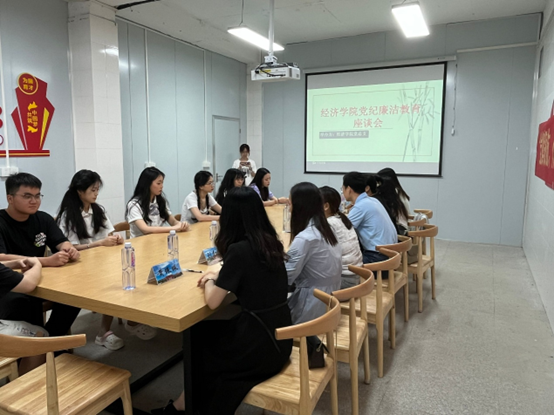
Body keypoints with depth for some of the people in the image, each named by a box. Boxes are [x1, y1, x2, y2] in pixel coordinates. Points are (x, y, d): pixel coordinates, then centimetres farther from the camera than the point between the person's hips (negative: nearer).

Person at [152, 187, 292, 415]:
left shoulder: (239, 249, -20)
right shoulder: (270, 242, 2)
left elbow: (212, 301, -14)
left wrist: (210, 280, 5)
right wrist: (219, 276, 12)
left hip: (260, 343, -7)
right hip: (278, 335, 7)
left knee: (198, 336, 20)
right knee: (203, 332, 22)